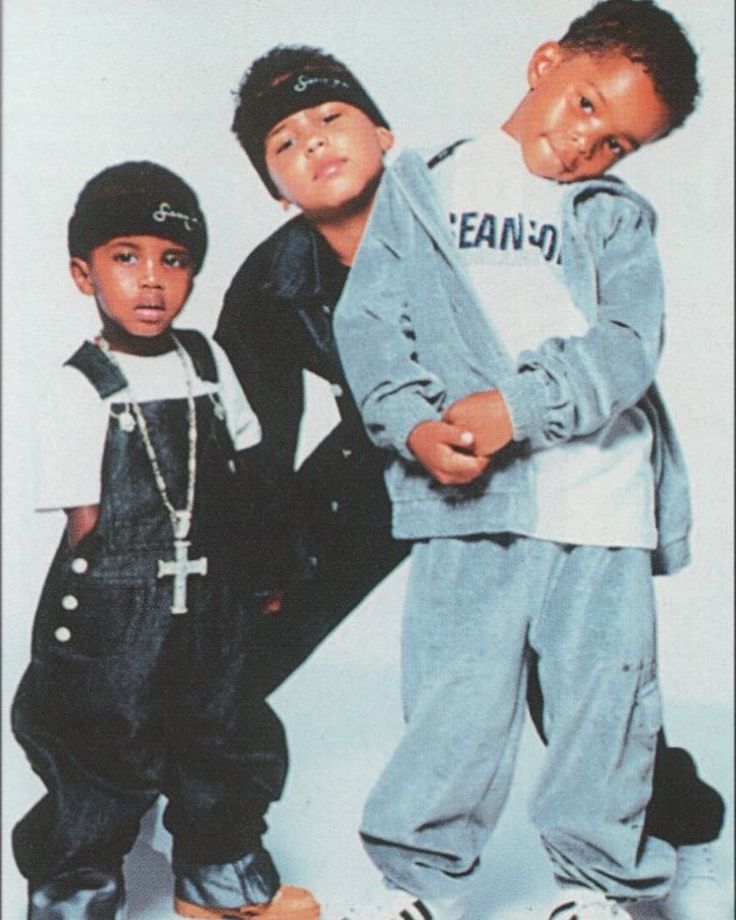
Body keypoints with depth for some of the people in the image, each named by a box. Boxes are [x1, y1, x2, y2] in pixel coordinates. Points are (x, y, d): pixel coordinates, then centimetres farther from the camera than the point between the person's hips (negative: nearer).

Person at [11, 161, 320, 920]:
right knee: (106, 758, 4)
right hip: (113, 612, -5)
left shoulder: (208, 362, 4)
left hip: (210, 607, 6)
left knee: (230, 743, 18)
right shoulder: (81, 387, -11)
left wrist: (255, 574, 11)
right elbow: (85, 520, -11)